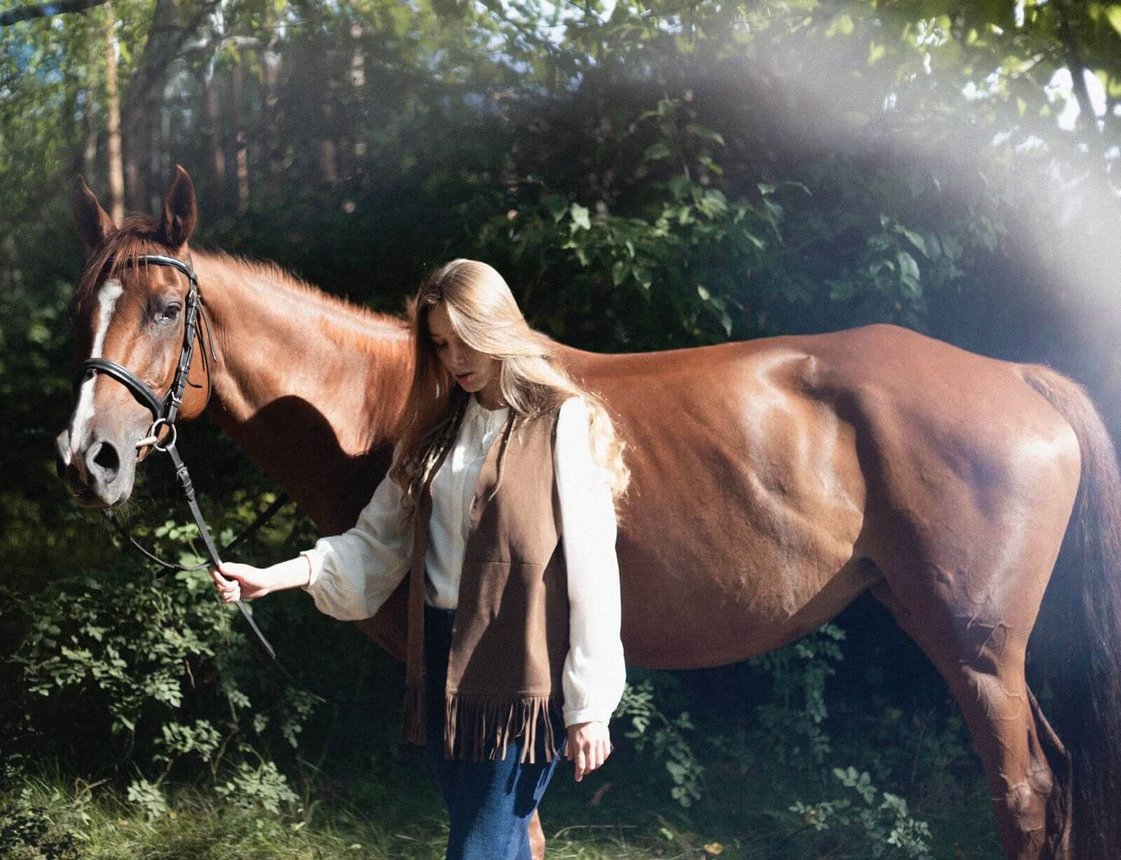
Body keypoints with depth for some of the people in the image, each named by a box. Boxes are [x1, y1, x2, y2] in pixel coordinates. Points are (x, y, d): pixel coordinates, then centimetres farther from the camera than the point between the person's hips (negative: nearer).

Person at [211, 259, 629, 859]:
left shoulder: (563, 424, -7)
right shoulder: (438, 428, 13)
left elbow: (590, 569, -10)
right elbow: (377, 543, 12)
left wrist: (589, 706, -12)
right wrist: (271, 580, -2)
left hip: (521, 671, -6)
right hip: (442, 658, 7)